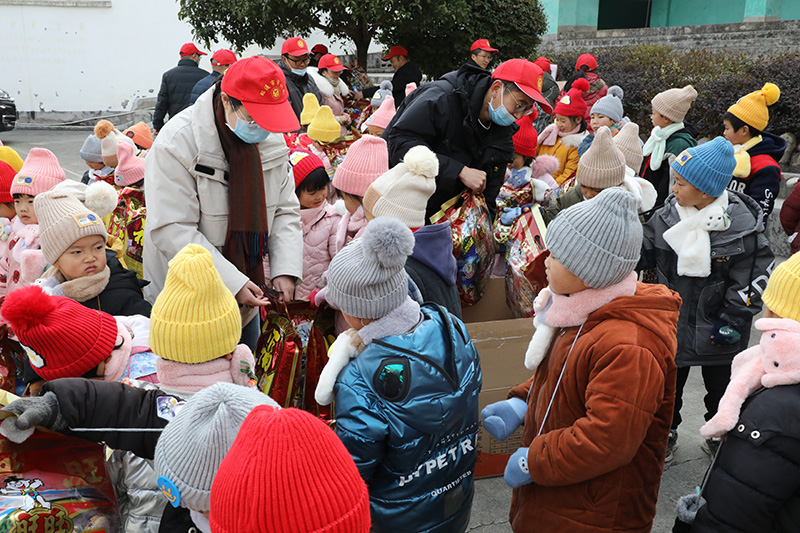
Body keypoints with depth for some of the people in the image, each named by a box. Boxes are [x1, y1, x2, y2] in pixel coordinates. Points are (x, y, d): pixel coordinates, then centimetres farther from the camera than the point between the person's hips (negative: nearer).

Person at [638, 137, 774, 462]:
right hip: (671, 322, 3)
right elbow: (644, 254, 2)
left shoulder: (741, 225, -19)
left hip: (717, 329, -2)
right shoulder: (668, 215, -9)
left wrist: (733, 320, -15)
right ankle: (665, 433, 41)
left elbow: (757, 275, -13)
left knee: (721, 387, 19)